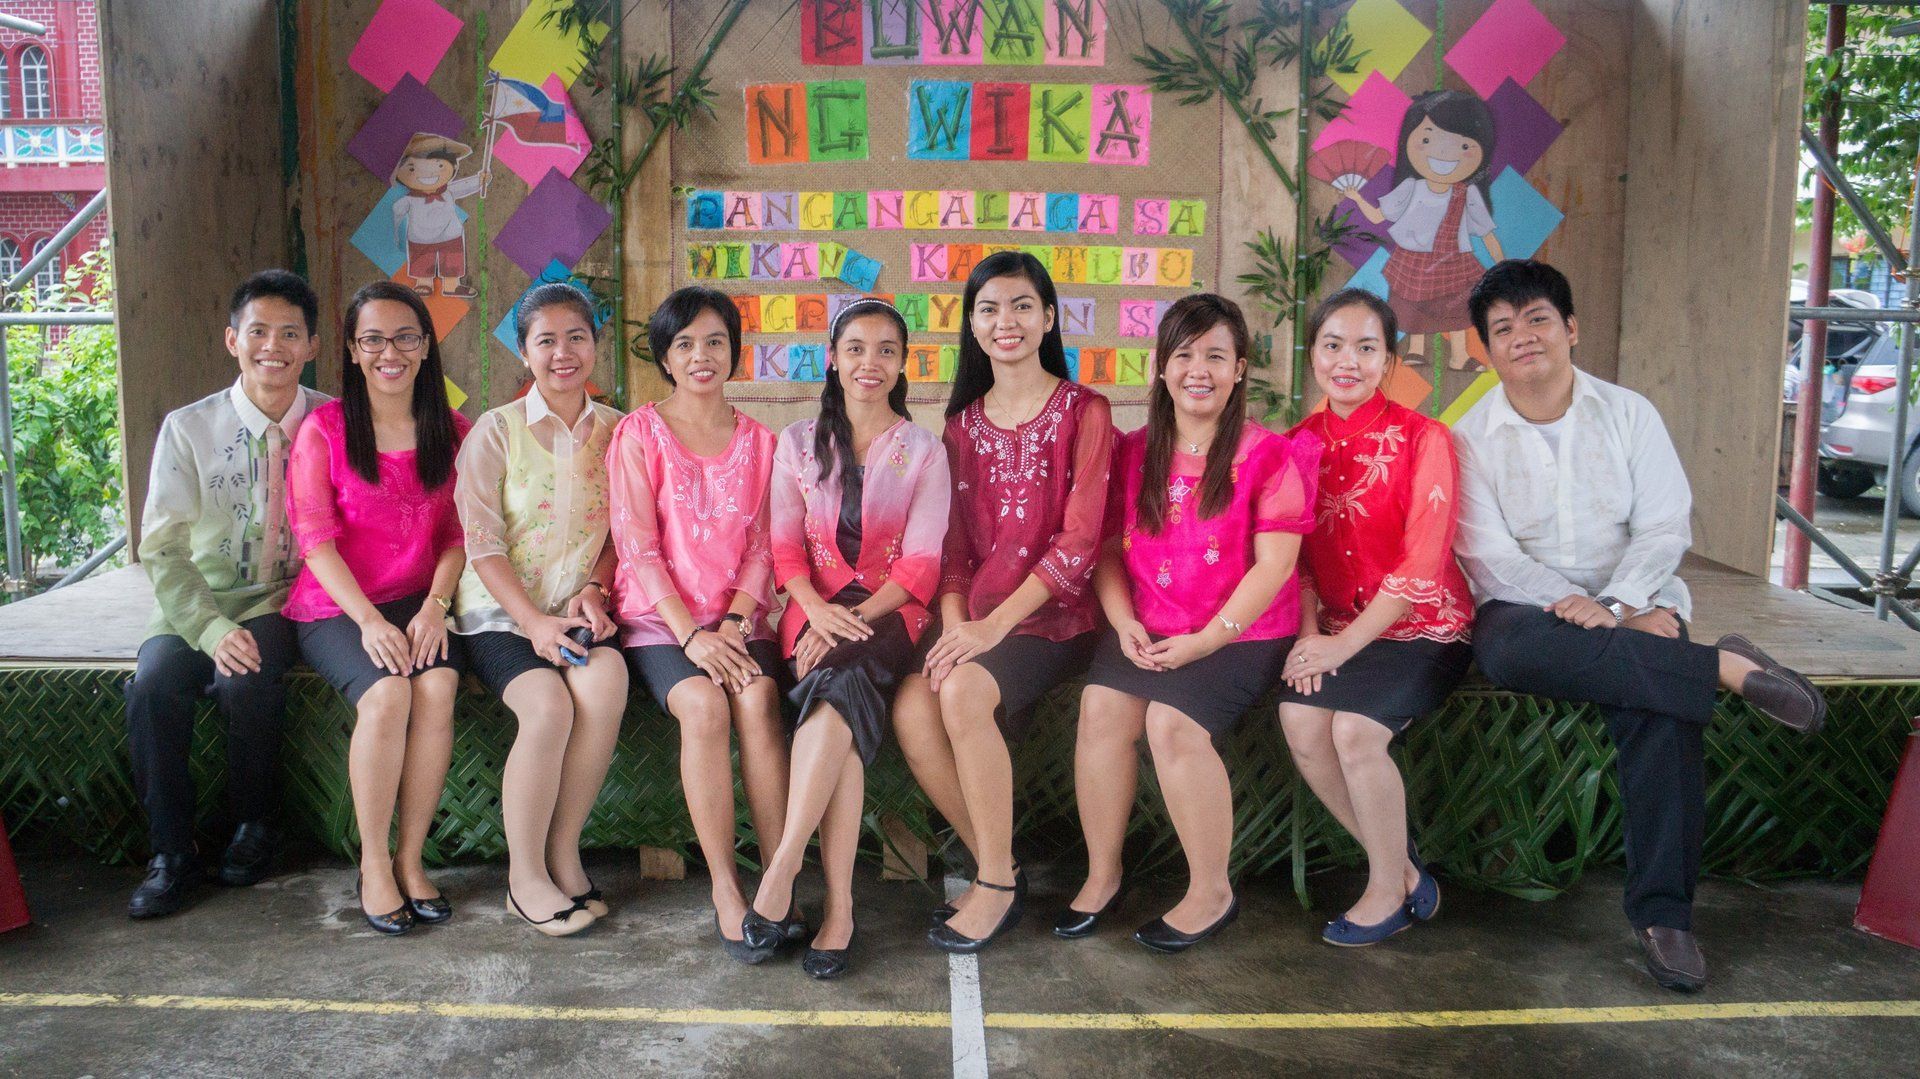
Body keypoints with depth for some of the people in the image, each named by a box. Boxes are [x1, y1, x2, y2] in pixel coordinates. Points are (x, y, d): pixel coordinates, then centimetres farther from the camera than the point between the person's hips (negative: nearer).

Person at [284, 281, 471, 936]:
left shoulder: (452, 432, 8)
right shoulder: (324, 429, -1)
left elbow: (457, 534, 6)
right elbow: (316, 538, -7)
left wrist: (435, 605, -12)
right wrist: (369, 619, -18)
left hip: (418, 601, 2)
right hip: (334, 607, -2)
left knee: (437, 688, -28)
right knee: (386, 695, -30)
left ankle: (411, 858, -15)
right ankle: (373, 862, -13)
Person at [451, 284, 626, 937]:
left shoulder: (615, 431, 8)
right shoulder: (496, 431, -1)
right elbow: (483, 545, -6)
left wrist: (594, 591, -8)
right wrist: (534, 622, -17)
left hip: (578, 611, 2)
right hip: (500, 612, -2)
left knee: (607, 681, -30)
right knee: (549, 706, -30)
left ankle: (563, 853, -13)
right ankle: (524, 875, -10)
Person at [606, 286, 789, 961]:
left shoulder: (757, 440, 12)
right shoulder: (639, 432, 3)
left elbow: (761, 548, 8)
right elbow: (637, 547, -5)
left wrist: (733, 622, -10)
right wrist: (691, 634, -16)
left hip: (736, 617, 2)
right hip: (657, 615, -2)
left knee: (758, 702, -28)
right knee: (703, 706, -30)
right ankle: (725, 891, -24)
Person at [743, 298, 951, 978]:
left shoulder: (924, 451, 9)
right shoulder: (799, 444, 14)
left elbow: (921, 563, 0)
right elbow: (785, 546, 7)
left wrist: (857, 619, -16)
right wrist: (818, 610, -14)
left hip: (889, 611, -1)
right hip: (815, 609, 1)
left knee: (841, 678, -36)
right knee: (844, 695, -32)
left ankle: (782, 869, -37)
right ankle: (838, 905, -34)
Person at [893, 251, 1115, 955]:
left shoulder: (1083, 412, -1)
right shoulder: (962, 421, 15)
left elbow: (1079, 541, -9)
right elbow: (953, 540, 10)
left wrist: (994, 625, -18)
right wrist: (953, 623, -8)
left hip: (1050, 615, -4)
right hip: (973, 618, 5)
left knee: (963, 694, -31)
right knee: (912, 707, -23)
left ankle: (998, 883, -13)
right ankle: (995, 871, -6)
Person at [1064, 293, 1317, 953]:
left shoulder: (1268, 456, -3)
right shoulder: (1133, 454, 11)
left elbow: (1273, 565, -9)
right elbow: (1107, 549, 10)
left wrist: (1205, 639, -16)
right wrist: (1124, 623, -7)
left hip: (1239, 633, -4)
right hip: (1149, 633, 4)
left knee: (1172, 721, -27)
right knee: (1101, 706, -22)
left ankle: (1212, 893, -7)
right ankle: (1101, 876, -4)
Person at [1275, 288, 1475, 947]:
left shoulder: (1423, 440, -10)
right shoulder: (1302, 442, 5)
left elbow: (1422, 565, -15)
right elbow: (1296, 554, 6)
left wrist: (1344, 645, -19)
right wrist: (1309, 633, -11)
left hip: (1422, 626, -4)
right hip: (1337, 628, 5)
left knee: (1355, 730, -26)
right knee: (1299, 721, -21)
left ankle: (1390, 892, -2)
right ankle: (1402, 869, 0)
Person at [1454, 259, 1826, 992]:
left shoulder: (1628, 414, 8)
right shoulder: (1471, 437, 3)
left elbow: (1665, 527, 0)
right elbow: (1489, 555, -7)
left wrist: (1613, 605, -19)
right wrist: (1577, 611, -21)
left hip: (1631, 603, 1)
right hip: (1529, 607, 0)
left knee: (1662, 709, -32)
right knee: (1506, 649, -38)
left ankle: (1662, 913, -23)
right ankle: (1728, 669, -32)